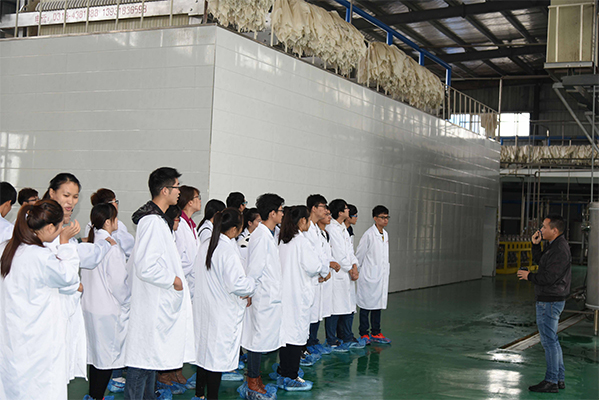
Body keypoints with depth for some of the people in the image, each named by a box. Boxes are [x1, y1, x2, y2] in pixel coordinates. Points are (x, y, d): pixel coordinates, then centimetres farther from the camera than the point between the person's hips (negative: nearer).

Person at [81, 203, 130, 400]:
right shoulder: (111, 247, -19)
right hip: (109, 310, -8)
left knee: (96, 353, 16)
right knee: (108, 357, 1)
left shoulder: (90, 242, 6)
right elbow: (118, 283, -18)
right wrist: (127, 303, -3)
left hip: (90, 307, 8)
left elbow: (86, 277, 12)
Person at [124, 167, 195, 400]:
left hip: (158, 304, 11)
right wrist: (172, 280, -14)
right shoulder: (153, 222, -20)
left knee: (151, 359, 19)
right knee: (143, 360, -4)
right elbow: (146, 267, -27)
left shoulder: (159, 220, 13)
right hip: (152, 305, -11)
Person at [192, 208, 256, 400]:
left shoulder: (207, 245, 5)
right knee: (218, 354, 2)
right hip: (222, 312, -8)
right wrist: (254, 283, -5)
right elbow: (237, 283, -24)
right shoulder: (228, 251, -21)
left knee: (204, 348, 18)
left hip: (203, 308, 8)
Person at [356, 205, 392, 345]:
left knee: (379, 303, 11)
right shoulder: (369, 234, -13)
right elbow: (360, 254, -8)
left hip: (382, 275, 7)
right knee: (366, 305, 0)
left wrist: (386, 273, 17)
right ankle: (364, 334, 9)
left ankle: (376, 333, 19)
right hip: (369, 277, -7)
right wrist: (357, 272, -2)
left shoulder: (385, 234, 11)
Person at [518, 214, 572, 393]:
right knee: (552, 339, 17)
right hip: (548, 300, 11)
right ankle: (559, 378, 26)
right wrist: (536, 244, 5)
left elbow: (549, 278, -25)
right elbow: (539, 260, 20)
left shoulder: (560, 250, -22)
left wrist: (529, 276, -11)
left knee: (549, 340, -3)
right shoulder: (554, 245, 10)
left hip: (549, 301, -11)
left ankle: (551, 382, 5)